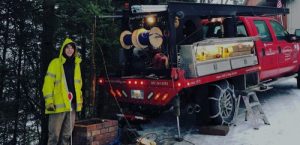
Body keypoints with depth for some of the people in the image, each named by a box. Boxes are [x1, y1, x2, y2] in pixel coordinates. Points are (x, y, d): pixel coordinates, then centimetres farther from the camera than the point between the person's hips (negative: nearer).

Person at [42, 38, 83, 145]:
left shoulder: (76, 64, 14)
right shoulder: (55, 63, -3)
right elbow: (48, 83, -7)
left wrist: (79, 99, 16)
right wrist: (49, 101, -13)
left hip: (72, 104, 5)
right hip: (59, 104, -5)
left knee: (67, 134, 13)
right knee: (54, 134, -2)